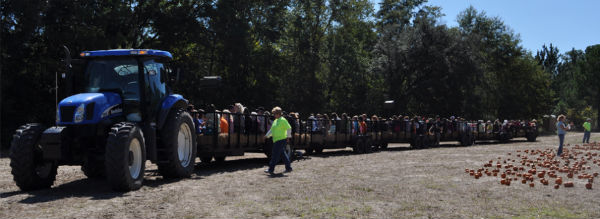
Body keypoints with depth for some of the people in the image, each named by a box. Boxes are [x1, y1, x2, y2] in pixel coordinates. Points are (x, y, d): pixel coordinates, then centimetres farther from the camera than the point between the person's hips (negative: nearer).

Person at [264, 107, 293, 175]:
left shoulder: (283, 120, -10)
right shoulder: (275, 120, 17)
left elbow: (289, 128, -12)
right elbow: (272, 130, 24)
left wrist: (288, 136, -13)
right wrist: (267, 135, 17)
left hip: (281, 140, -9)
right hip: (276, 140, 9)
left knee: (275, 155, -7)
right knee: (283, 154, 12)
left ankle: (271, 169, -4)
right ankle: (288, 168, 18)